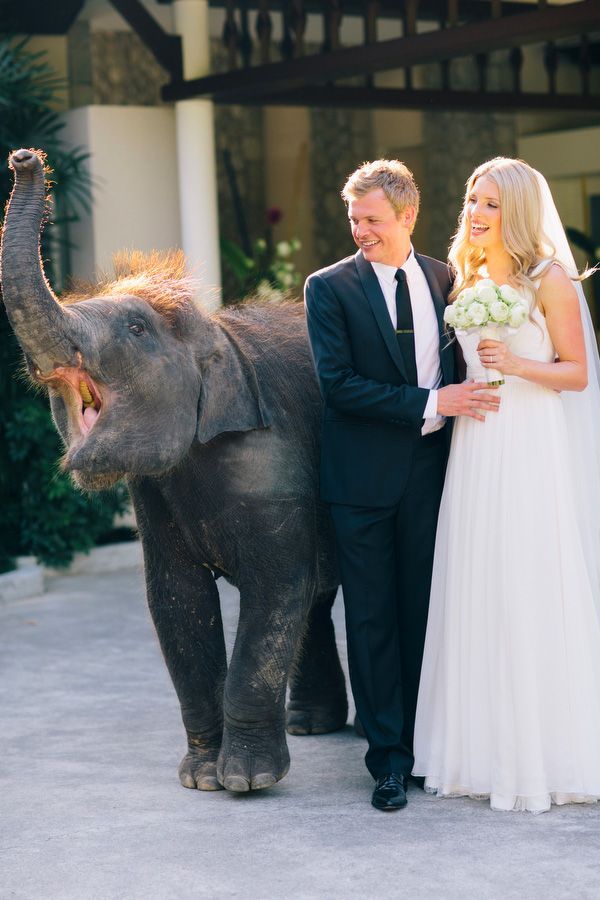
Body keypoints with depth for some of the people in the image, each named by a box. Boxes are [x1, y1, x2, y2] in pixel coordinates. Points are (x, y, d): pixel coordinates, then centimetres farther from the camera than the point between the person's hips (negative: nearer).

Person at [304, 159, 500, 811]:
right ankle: (389, 758, 10)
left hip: (431, 471, 3)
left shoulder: (446, 280, 8)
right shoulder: (330, 287, -3)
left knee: (426, 615, 8)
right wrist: (428, 404, -15)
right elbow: (338, 384, -11)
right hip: (365, 480, -3)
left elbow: (458, 366, 15)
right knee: (373, 619, 2)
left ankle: (427, 743, 19)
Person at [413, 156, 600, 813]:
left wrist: (517, 364, -19)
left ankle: (543, 754, 7)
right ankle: (485, 749, 15)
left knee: (533, 596, -4)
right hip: (473, 449, 6)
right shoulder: (465, 280, 13)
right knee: (475, 596, 6)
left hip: (532, 449, -6)